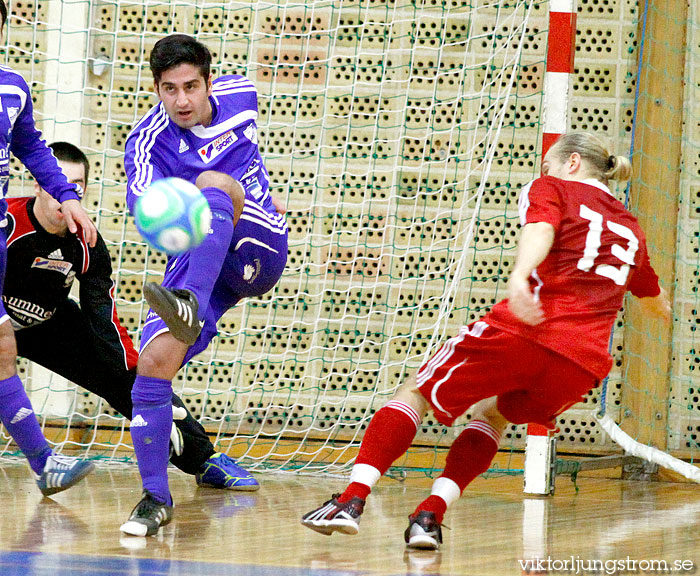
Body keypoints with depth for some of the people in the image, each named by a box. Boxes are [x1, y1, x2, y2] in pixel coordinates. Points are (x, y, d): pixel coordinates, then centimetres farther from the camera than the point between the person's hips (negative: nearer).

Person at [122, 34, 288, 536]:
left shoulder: (240, 95, -1)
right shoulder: (149, 141, -14)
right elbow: (142, 195, -36)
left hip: (260, 248, 0)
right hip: (197, 261, 0)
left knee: (212, 182, -29)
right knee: (153, 362, -18)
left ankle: (190, 305, -50)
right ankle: (156, 499, -2)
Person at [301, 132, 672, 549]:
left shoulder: (552, 188, 15)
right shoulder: (630, 229, 28)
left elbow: (539, 231, -10)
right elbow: (656, 301, 47)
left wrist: (519, 276, -30)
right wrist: (662, 306, 71)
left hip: (524, 330, -4)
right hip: (581, 366, 4)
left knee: (416, 393, 14)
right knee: (491, 416, 29)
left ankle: (353, 499, -2)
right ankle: (431, 515, 7)